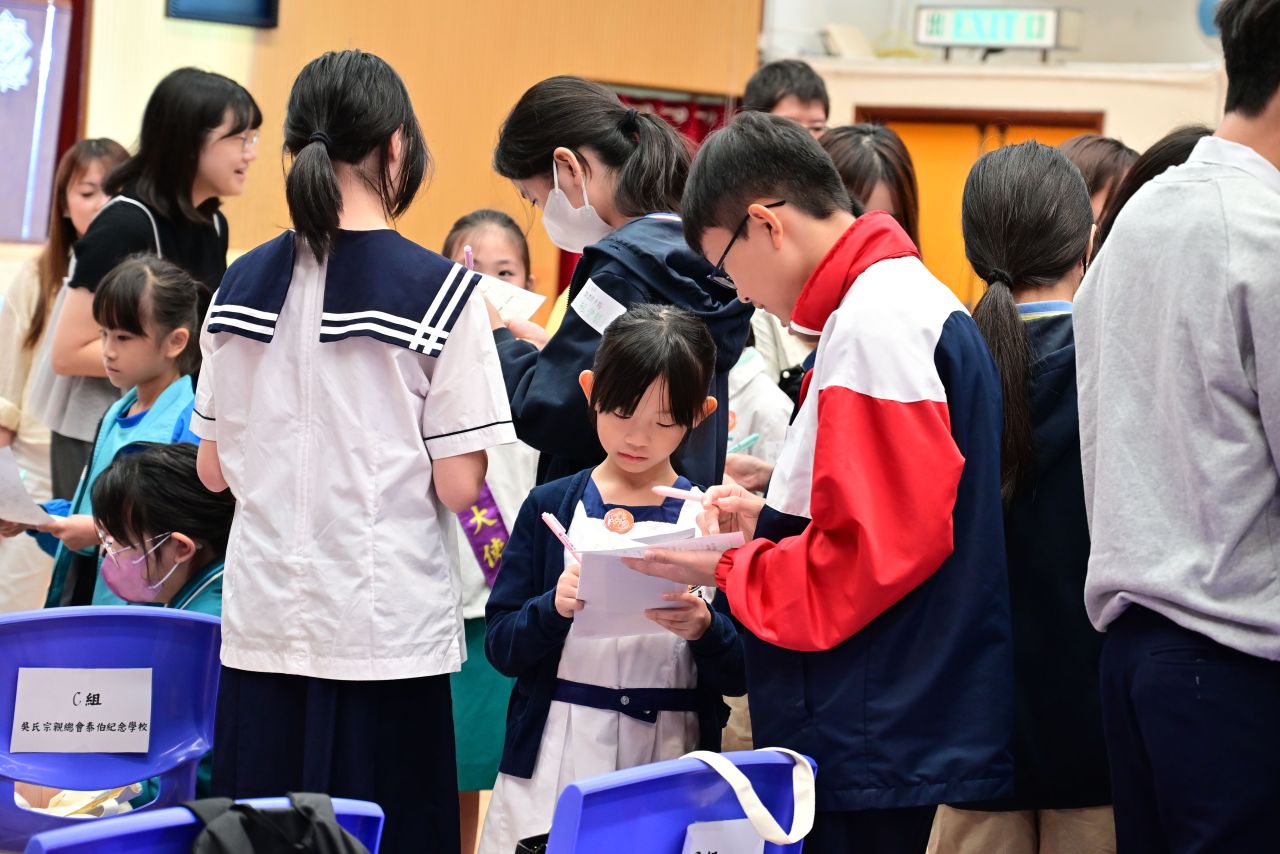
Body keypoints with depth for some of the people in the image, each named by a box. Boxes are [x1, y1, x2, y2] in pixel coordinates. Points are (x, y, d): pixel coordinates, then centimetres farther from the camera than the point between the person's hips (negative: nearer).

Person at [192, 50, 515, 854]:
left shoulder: (243, 285, 4)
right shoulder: (441, 291, -9)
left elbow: (214, 469, 9)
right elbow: (457, 485, -10)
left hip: (264, 623, 4)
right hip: (386, 629, -4)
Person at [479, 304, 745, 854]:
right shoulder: (552, 508, 4)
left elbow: (739, 675, -1)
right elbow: (501, 648, 0)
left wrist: (703, 629, -20)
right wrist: (555, 608, -18)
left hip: (669, 765, -1)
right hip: (553, 764, 1)